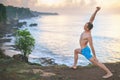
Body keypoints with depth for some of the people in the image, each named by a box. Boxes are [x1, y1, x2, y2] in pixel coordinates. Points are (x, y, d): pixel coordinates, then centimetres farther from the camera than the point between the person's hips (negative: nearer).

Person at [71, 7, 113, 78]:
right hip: (84, 50, 10)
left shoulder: (89, 36, -28)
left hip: (85, 51, -10)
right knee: (76, 51, 31)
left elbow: (92, 47, -23)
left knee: (96, 62, -13)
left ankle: (109, 73, -15)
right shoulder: (88, 29, -6)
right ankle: (75, 65, 34)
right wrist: (96, 11, -22)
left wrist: (95, 56, -17)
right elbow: (91, 19, -10)